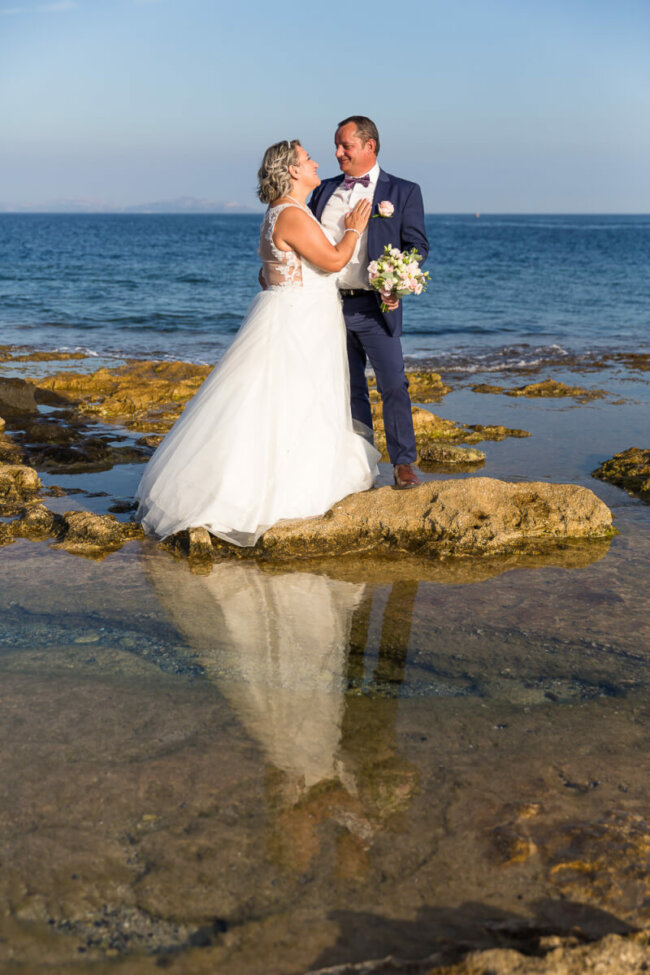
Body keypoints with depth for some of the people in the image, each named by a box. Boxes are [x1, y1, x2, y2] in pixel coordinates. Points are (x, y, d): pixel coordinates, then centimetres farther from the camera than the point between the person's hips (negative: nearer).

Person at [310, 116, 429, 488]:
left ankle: (404, 463, 0)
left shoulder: (403, 192, 2)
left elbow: (417, 244, -3)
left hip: (374, 306, -4)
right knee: (348, 389, 10)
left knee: (393, 385, -9)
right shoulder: (325, 191, 14)